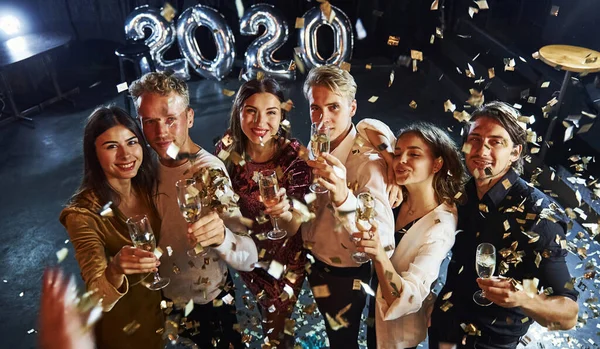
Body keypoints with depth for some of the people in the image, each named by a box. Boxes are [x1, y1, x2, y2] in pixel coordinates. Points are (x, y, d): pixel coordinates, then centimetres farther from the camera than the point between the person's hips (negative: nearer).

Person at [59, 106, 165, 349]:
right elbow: (99, 298, -32)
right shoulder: (84, 214, -28)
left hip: (169, 302, 5)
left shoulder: (150, 185, -14)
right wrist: (115, 270, -51)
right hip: (127, 323, -4)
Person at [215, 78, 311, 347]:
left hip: (284, 257, -2)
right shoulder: (227, 148, -18)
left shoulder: (293, 155, -27)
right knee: (263, 312, 28)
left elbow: (294, 227, -27)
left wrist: (284, 213, -46)